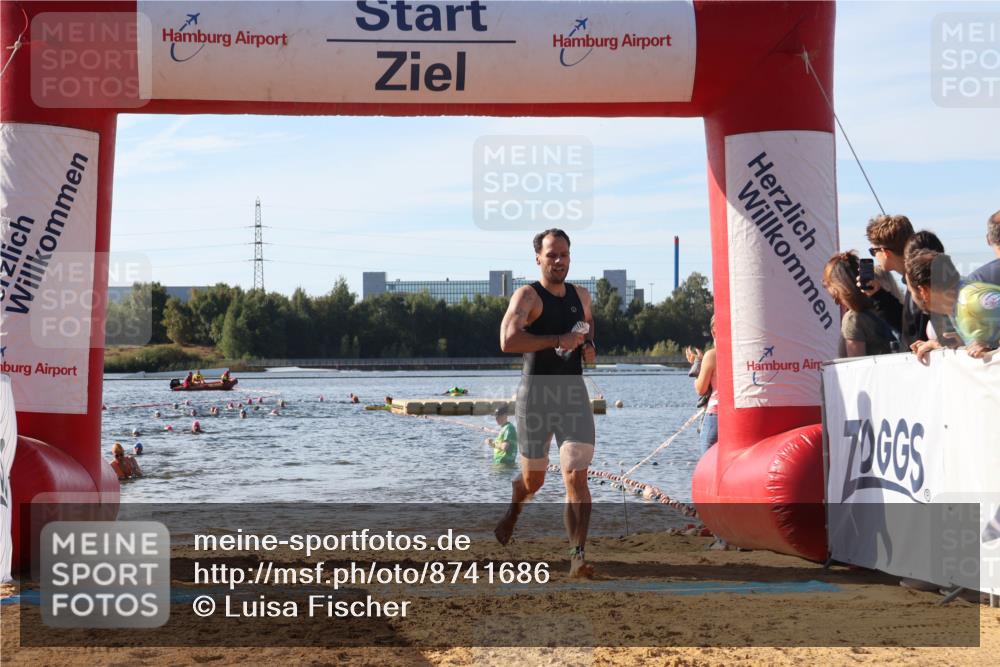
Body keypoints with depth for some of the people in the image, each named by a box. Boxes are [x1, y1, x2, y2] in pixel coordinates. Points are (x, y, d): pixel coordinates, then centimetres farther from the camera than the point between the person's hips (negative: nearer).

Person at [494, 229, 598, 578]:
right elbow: (508, 340, -24)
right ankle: (513, 511, 46)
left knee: (576, 477, -12)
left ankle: (577, 555, -13)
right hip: (536, 394, -3)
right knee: (533, 478, 12)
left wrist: (590, 348, 6)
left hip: (573, 392, 3)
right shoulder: (528, 296, -8)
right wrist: (558, 341, -24)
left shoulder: (581, 296, 11)